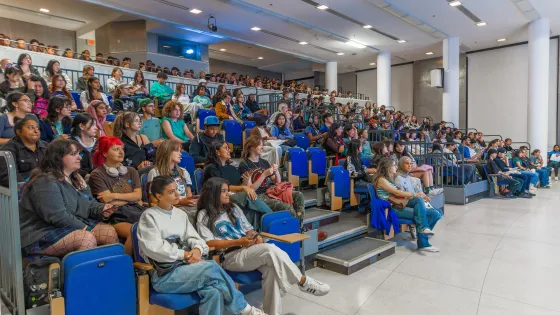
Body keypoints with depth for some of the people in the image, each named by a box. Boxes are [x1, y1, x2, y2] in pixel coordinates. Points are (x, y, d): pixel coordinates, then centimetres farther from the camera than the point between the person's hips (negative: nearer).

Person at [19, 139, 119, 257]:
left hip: (75, 225, 9)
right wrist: (83, 227, -18)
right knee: (87, 238, -32)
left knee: (110, 231, -10)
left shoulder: (76, 179, 13)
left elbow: (89, 203, 15)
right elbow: (58, 216, -24)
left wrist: (100, 209, -7)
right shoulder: (45, 182, -16)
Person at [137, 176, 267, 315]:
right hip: (163, 274, -5)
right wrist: (185, 254, -15)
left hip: (184, 265, 5)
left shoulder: (181, 214, 16)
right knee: (211, 267, -28)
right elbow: (154, 248, -12)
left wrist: (197, 249, -15)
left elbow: (193, 237, 9)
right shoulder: (149, 216, -1)